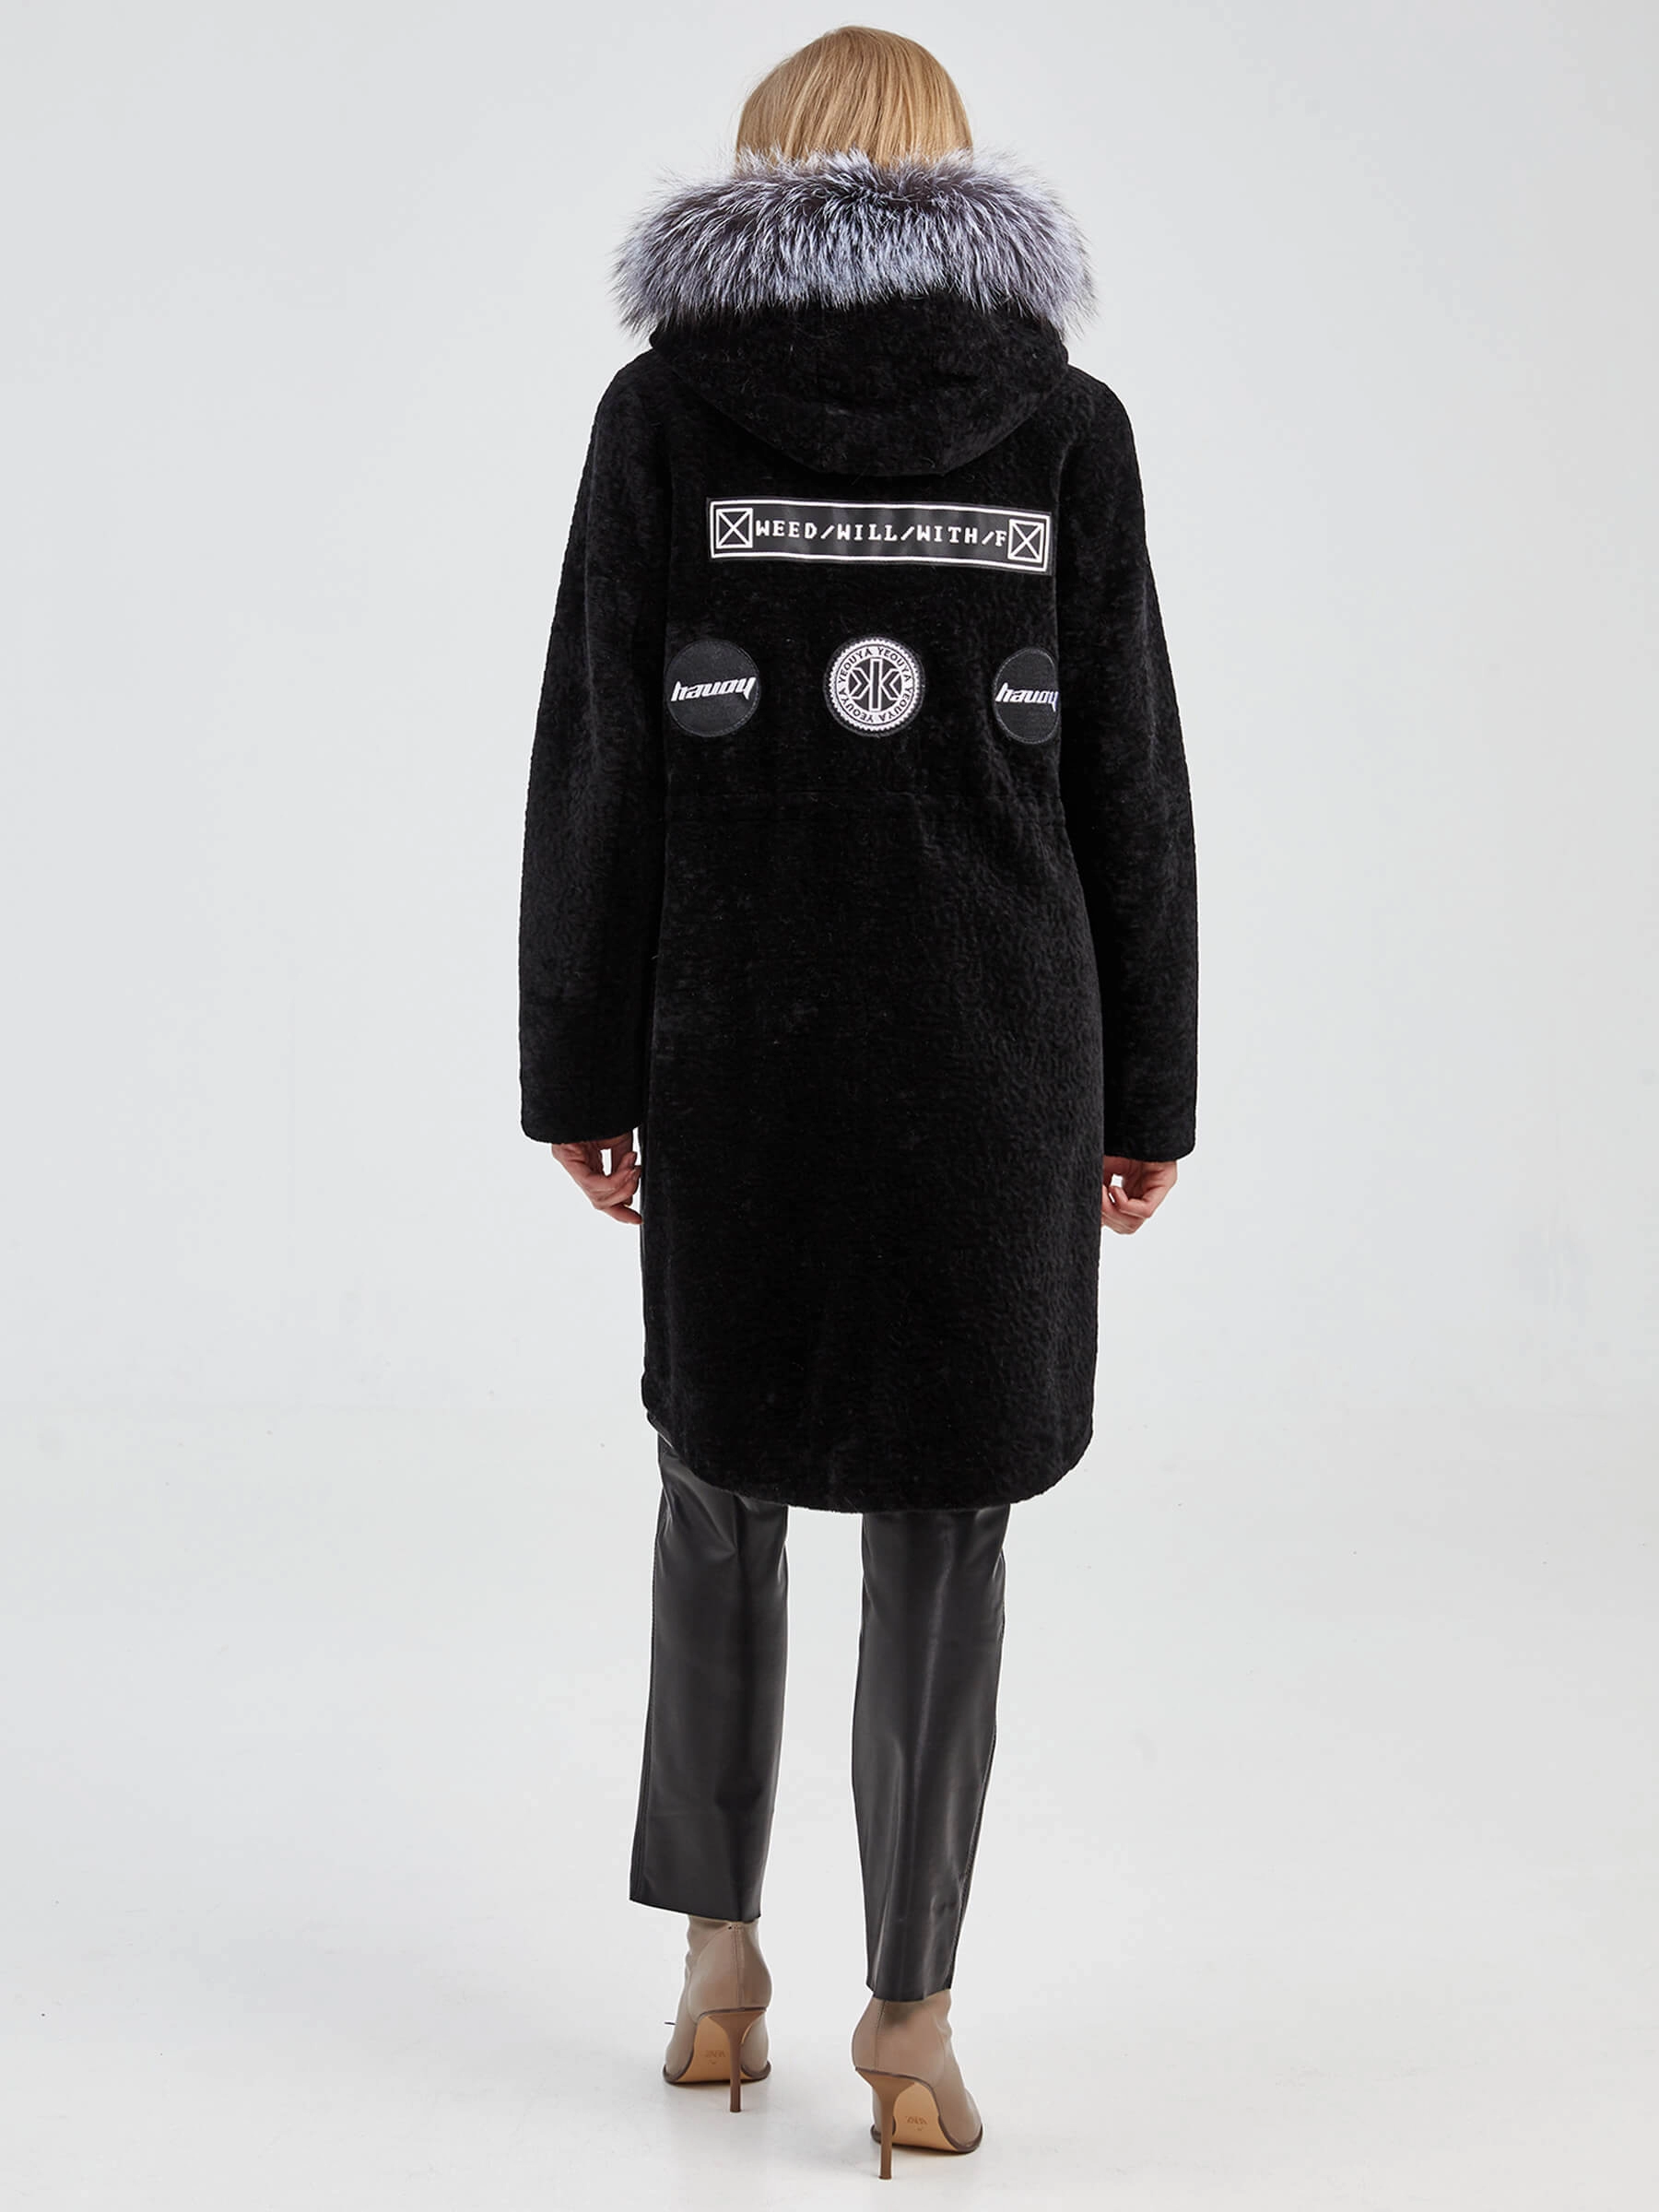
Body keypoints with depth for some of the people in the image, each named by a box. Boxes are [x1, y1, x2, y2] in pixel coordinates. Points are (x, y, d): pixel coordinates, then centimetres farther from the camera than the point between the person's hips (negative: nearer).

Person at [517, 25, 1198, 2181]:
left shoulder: (664, 404, -2)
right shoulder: (1067, 418, 1)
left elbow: (596, 763, -4)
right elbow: (1129, 779, 1)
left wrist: (581, 1072, 3)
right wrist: (1147, 1090, 7)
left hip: (738, 1033, 0)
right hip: (997, 1037, 0)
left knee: (727, 1468, 19)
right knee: (944, 1512, 8)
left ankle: (720, 1954, 23)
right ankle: (911, 2021, 13)